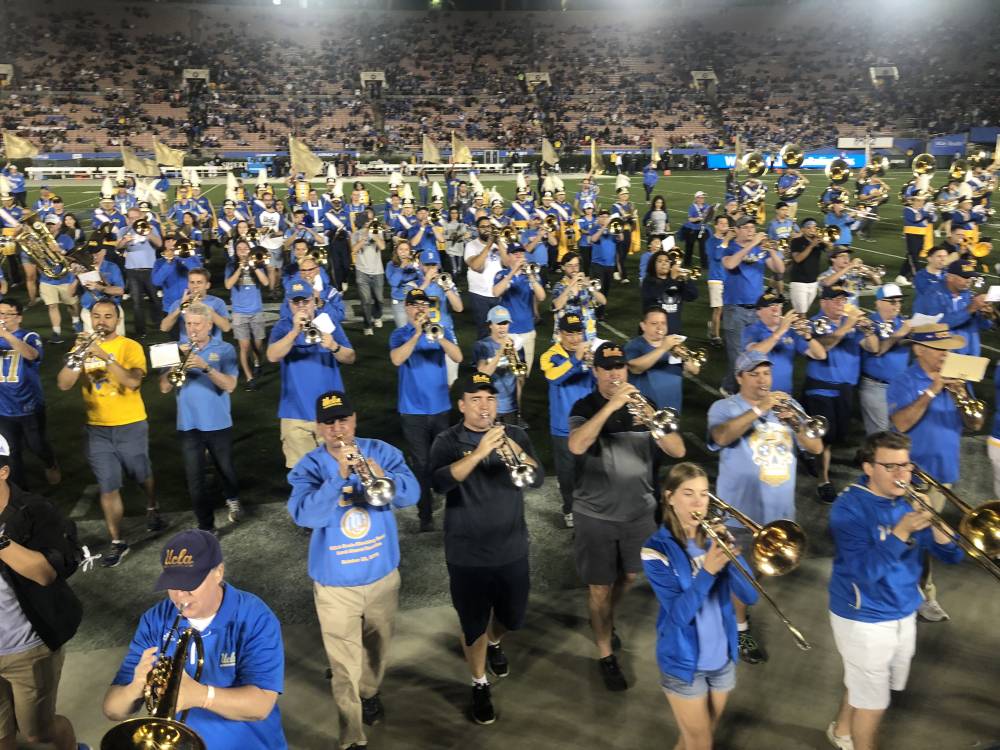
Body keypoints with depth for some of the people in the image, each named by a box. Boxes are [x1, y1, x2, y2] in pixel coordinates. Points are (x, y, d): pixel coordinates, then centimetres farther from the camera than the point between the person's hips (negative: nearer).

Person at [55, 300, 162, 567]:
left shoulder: (130, 347, -9)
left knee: (141, 475, 17)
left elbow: (133, 381, -24)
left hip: (131, 427, -2)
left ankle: (152, 509, 46)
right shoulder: (83, 347, 4)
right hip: (97, 430, 3)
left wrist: (105, 356, -32)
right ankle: (117, 542, 13)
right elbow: (63, 384, -6)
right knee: (108, 488, 3)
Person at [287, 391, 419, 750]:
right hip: (335, 583, -2)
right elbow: (305, 515, -28)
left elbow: (411, 494, -21)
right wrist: (340, 475, -37)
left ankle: (369, 692, 54)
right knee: (345, 665, 3)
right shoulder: (309, 466, -13)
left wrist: (381, 475, -40)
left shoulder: (381, 451, -9)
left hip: (383, 575, 3)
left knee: (377, 648, 25)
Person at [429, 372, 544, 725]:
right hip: (467, 554, -3)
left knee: (512, 617, 20)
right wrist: (480, 452, -39)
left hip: (512, 549, 3)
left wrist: (514, 451, -31)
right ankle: (480, 686, 31)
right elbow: (441, 482, -28)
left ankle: (494, 643, 53)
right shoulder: (447, 441, -9)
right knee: (473, 624, 8)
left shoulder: (515, 435, -1)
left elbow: (537, 478, -13)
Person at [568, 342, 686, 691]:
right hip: (595, 515, -4)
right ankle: (606, 655, 19)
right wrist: (611, 406, -33)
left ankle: (604, 618, 49)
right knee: (600, 586, 4)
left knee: (629, 575, 21)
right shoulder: (585, 407, -9)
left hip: (639, 511, 4)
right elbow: (576, 446, -30)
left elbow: (678, 450, -8)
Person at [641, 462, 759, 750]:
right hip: (684, 663, -5)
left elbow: (749, 596, -10)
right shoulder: (656, 549, -16)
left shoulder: (713, 539, -1)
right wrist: (707, 571, -36)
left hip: (722, 658, 5)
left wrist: (730, 550, -25)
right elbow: (679, 614, -23)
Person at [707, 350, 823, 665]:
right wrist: (759, 410, -34)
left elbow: (816, 448, -1)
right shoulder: (724, 407, -8)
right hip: (741, 510, -5)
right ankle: (741, 631, 22)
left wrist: (795, 424, -21)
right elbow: (722, 437, -30)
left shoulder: (787, 405, 6)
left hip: (781, 510, 5)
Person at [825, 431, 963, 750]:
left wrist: (933, 523, -24)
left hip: (904, 614, 7)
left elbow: (951, 555, -5)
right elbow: (866, 572, -30)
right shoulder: (849, 508, -22)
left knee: (863, 686, 25)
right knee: (873, 702, 7)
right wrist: (902, 531, -39)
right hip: (864, 619, -6)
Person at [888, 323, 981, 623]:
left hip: (944, 469, 6)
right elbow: (901, 424, -25)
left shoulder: (954, 380, 5)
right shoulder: (902, 383, -12)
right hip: (914, 472, -6)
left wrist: (960, 396, -17)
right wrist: (930, 392, -27)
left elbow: (975, 424, 0)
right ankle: (923, 593, 10)